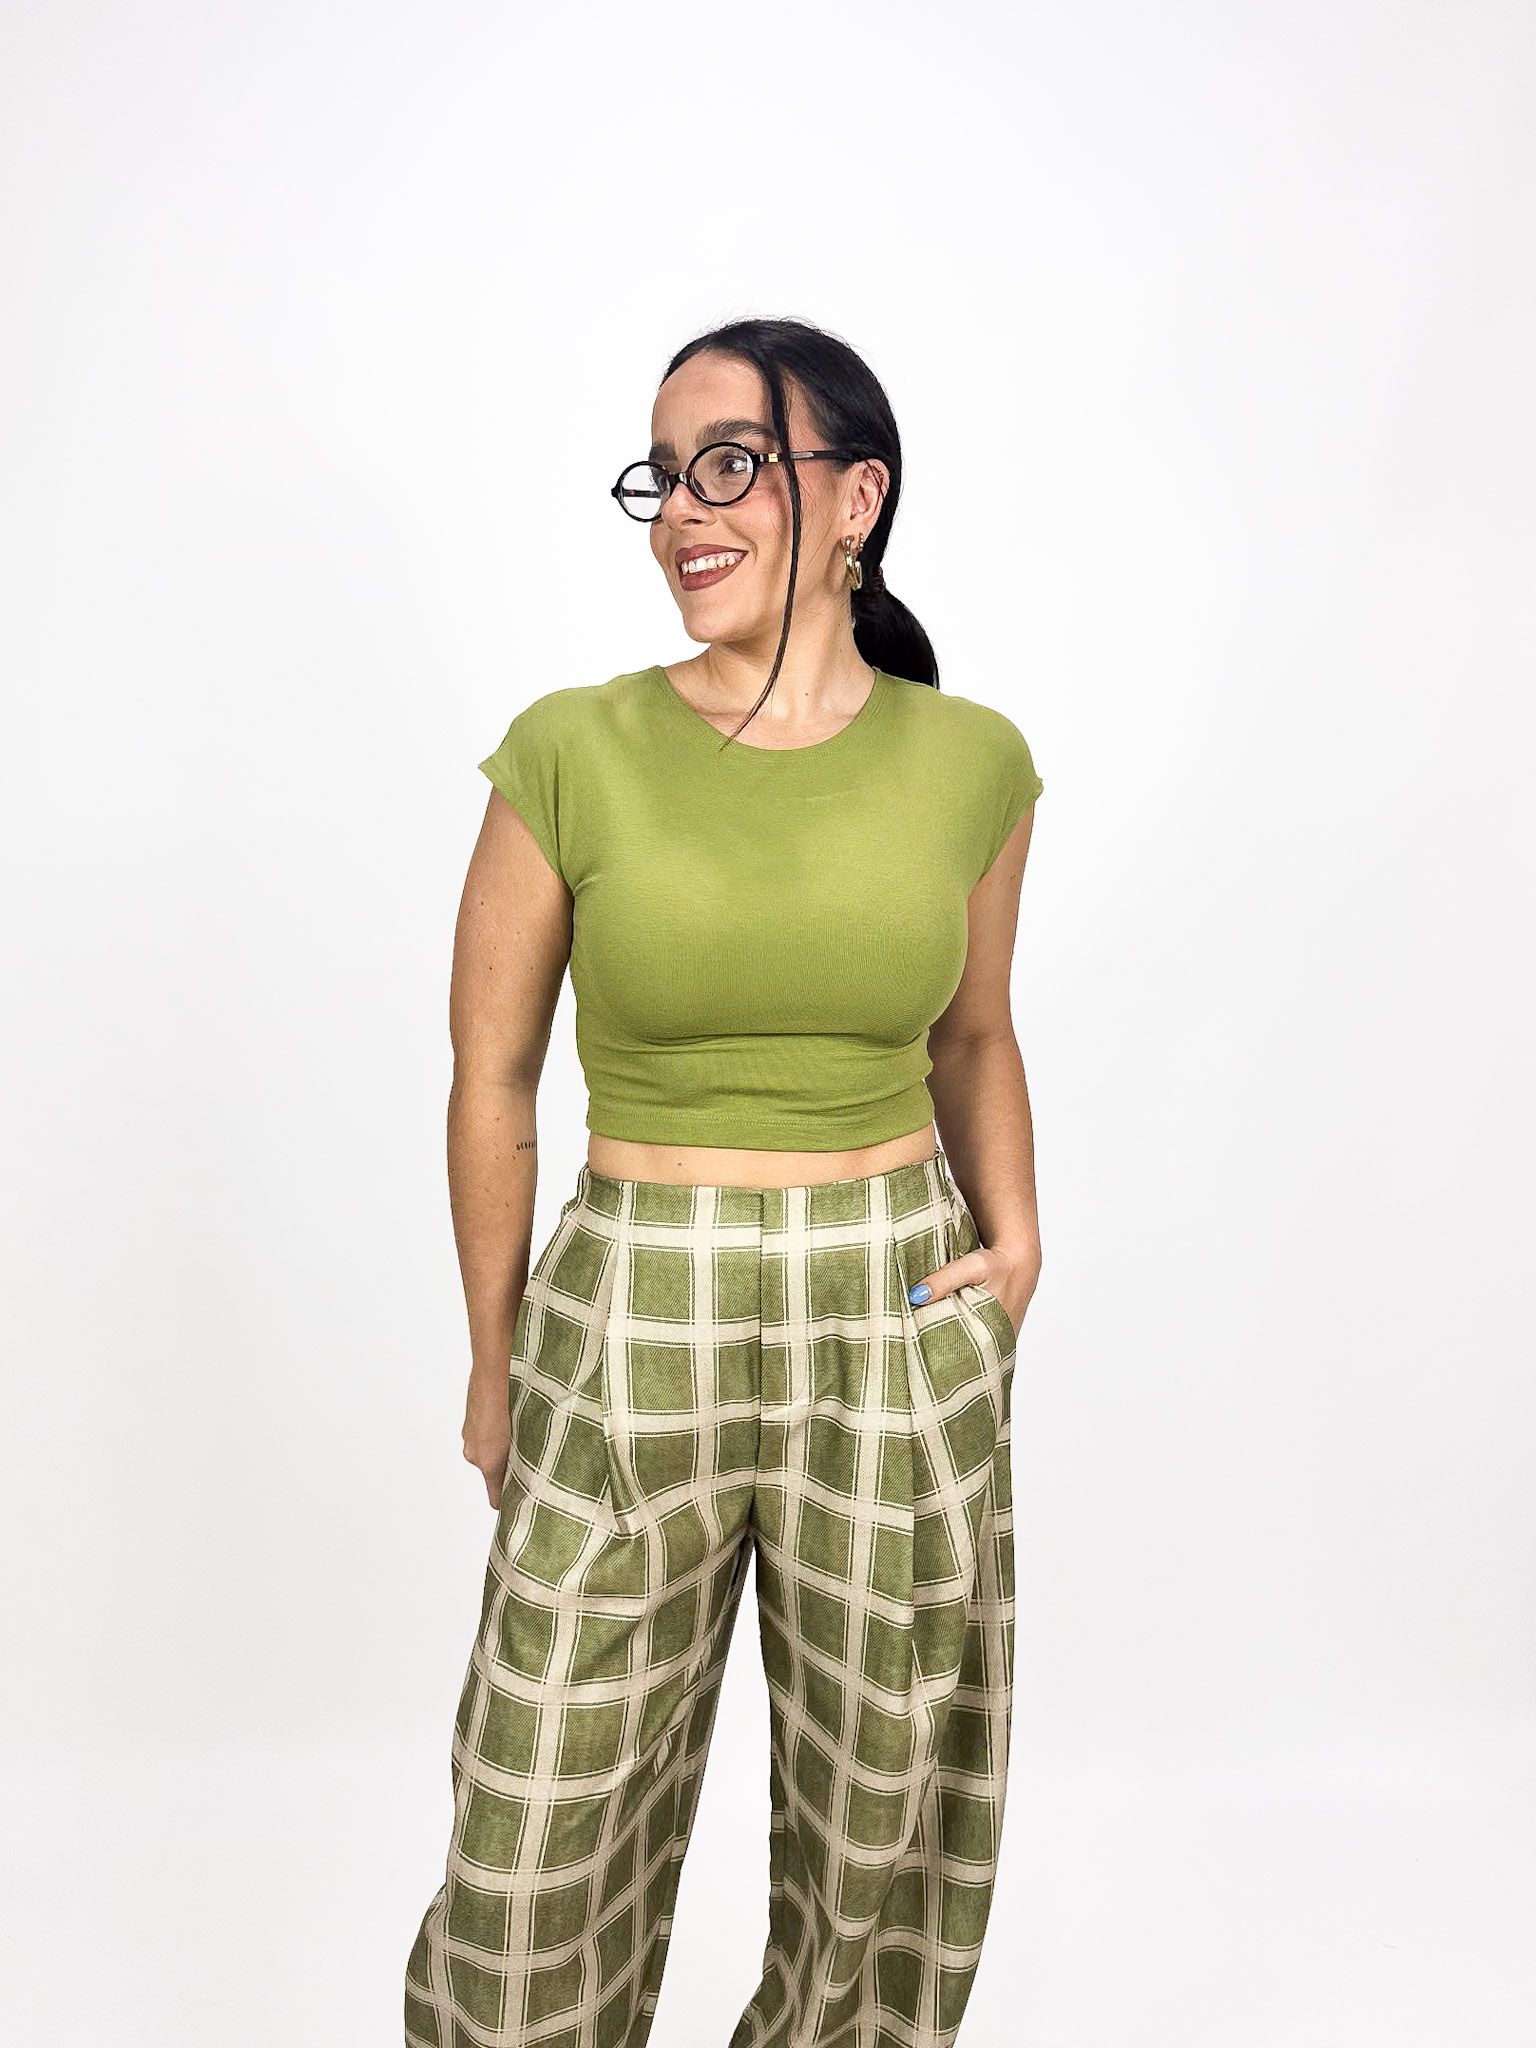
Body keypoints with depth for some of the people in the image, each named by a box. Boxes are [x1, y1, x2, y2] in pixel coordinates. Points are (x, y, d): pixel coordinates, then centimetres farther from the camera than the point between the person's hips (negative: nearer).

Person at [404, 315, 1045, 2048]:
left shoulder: (971, 761, -1)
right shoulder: (573, 753, -8)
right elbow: (492, 1078, 0)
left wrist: (1015, 1233, 1)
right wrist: (496, 1368, 5)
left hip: (901, 1331, 2)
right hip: (630, 1330, -1)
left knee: (885, 1829, 18)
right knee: (539, 1844, 10)